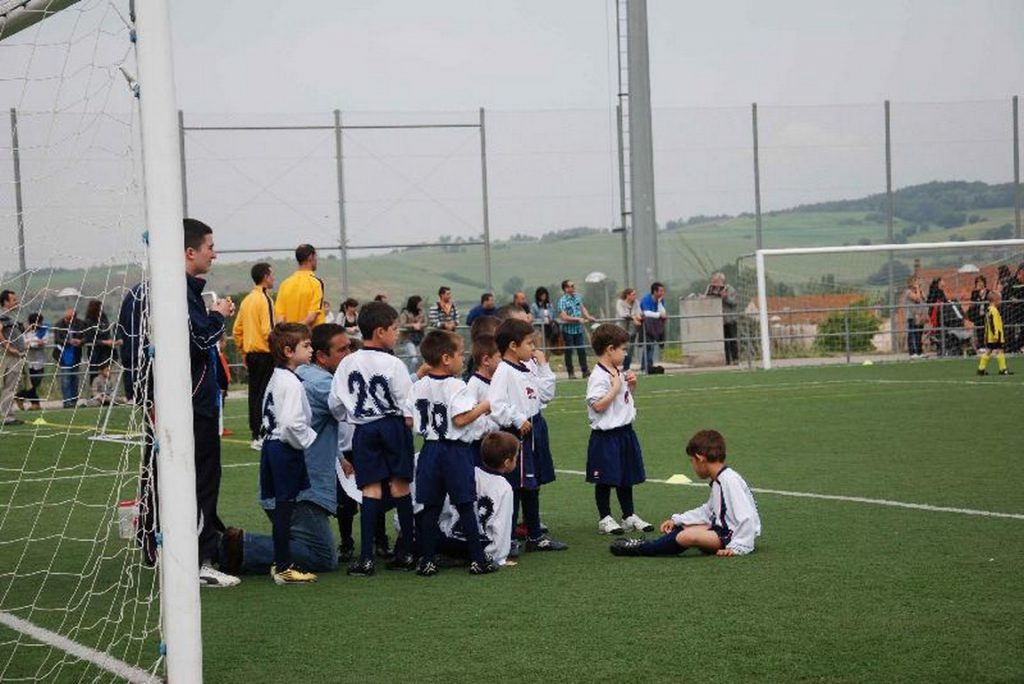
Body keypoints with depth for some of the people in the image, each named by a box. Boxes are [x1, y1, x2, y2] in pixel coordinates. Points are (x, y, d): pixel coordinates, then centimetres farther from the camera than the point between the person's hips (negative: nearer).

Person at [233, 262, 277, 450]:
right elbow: (268, 330, -20)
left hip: (250, 354, 8)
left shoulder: (247, 300, 13)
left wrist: (243, 352, 21)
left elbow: (237, 331, 16)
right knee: (264, 395, -7)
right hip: (265, 354, -8)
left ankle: (254, 434, 15)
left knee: (254, 394, 12)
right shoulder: (265, 299, -12)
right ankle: (261, 435, -9)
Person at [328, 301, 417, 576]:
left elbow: (336, 404, 4)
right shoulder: (393, 365, -12)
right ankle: (405, 551, 10)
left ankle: (366, 557, -5)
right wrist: (409, 420, 8)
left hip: (363, 430, 3)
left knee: (371, 489, 3)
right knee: (400, 486, 6)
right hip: (393, 427, -3)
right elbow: (407, 405, -11)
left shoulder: (347, 364, 0)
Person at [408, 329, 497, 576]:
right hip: (456, 451, -5)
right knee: (465, 506, 0)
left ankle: (427, 560, 8)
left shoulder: (419, 387, 5)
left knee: (430, 508, 8)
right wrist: (483, 407, -10)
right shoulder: (455, 385, -13)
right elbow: (460, 419, -21)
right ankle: (478, 560, 4)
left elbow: (411, 422, 4)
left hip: (430, 450, 5)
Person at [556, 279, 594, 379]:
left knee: (582, 350, 4)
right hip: (568, 329, -5)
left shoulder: (577, 297, 6)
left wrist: (588, 316, -5)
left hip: (578, 329, 5)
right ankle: (570, 372, 12)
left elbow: (582, 308, 14)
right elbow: (564, 317, -19)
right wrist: (578, 319, -20)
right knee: (569, 351, 4)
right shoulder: (562, 300, -14)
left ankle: (585, 370, 9)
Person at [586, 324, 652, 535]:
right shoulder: (599, 377, -17)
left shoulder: (619, 374, 11)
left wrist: (631, 385, 8)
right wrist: (615, 388, -21)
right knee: (605, 480, 0)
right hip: (606, 436, -9)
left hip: (625, 432, 9)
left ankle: (629, 516, 24)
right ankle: (604, 519, 9)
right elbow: (598, 405, -24)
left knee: (626, 478, 15)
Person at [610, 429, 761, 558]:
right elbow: (708, 511, 26)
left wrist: (738, 548, -24)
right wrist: (676, 520, 22)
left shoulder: (729, 480, -16)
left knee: (687, 537, -26)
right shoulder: (717, 481, 16)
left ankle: (641, 548, -13)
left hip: (732, 535, -11)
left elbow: (746, 517, -22)